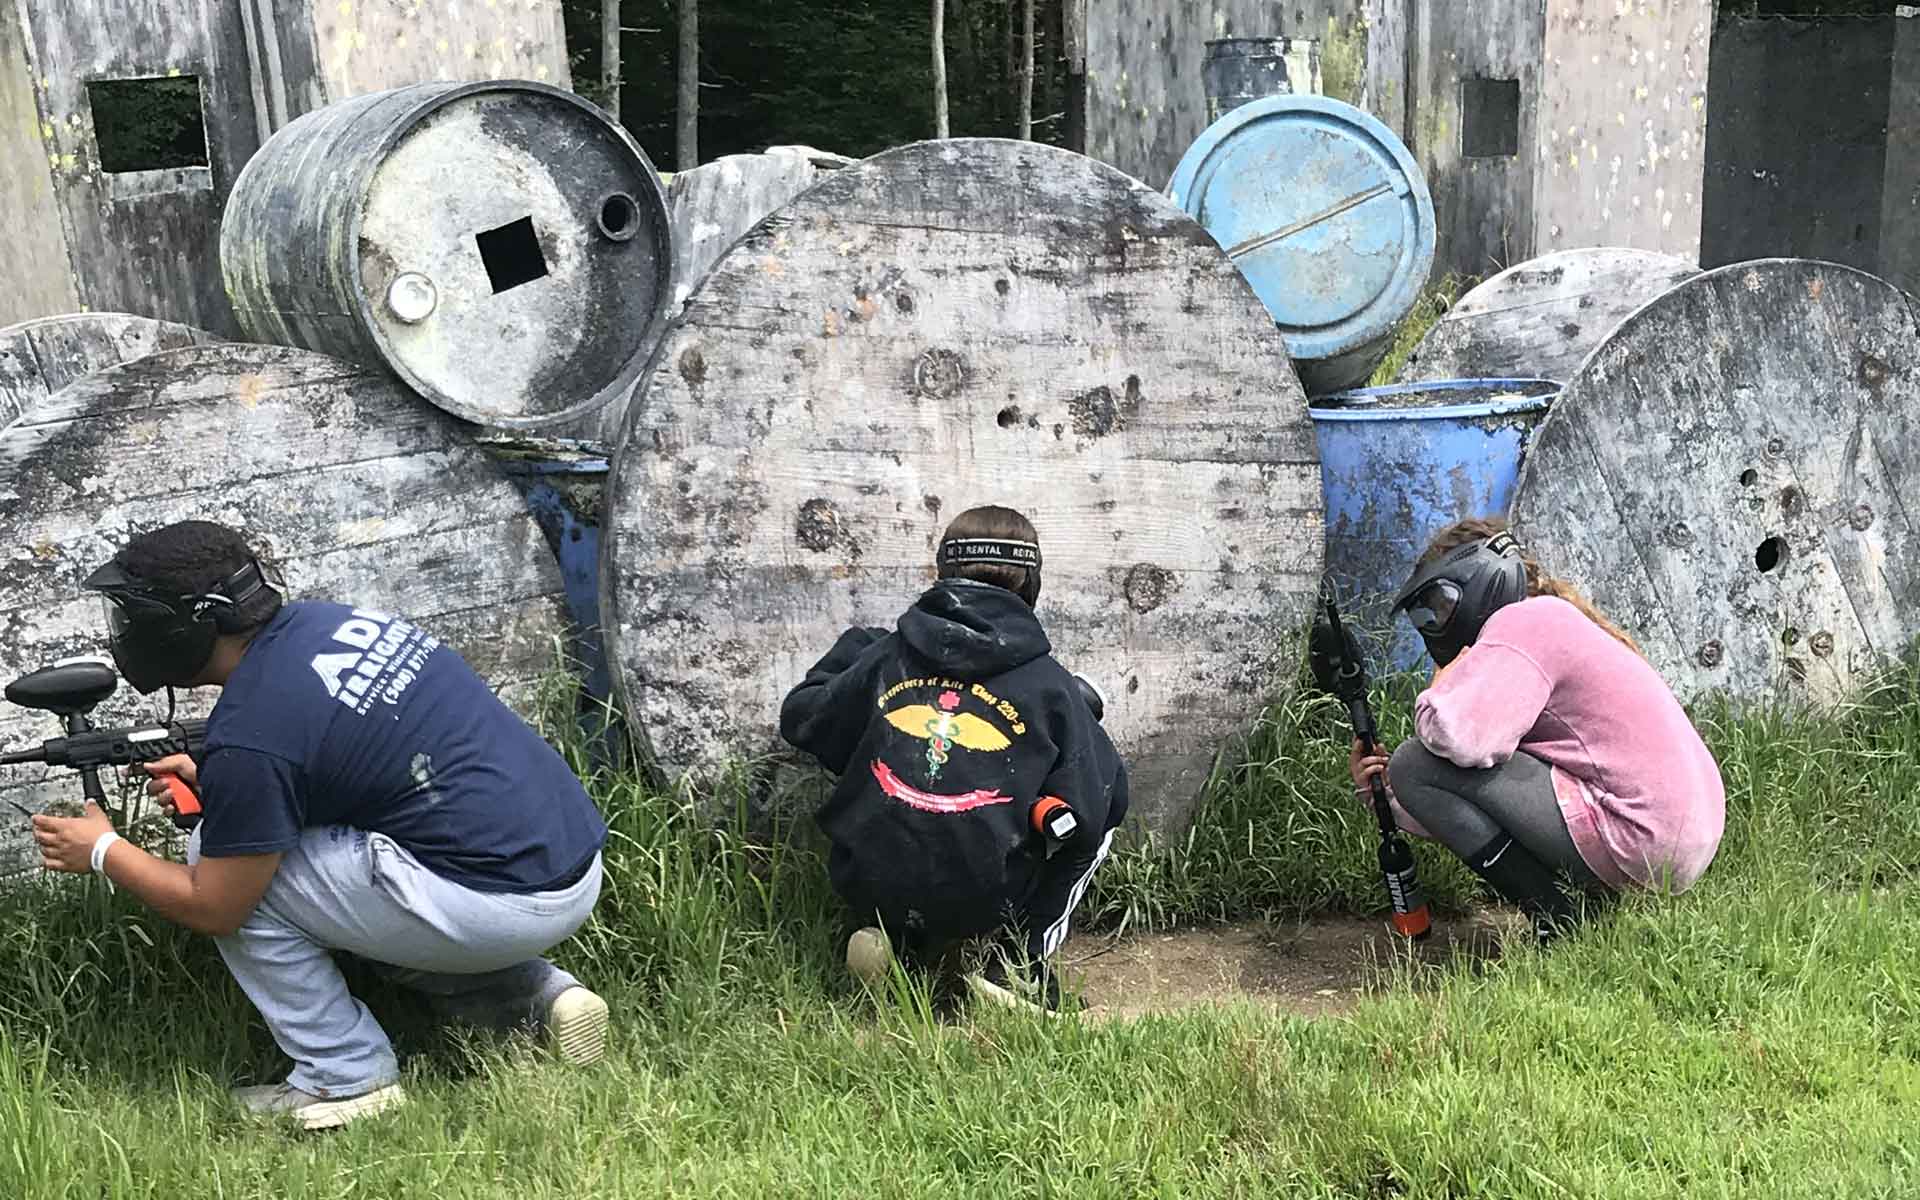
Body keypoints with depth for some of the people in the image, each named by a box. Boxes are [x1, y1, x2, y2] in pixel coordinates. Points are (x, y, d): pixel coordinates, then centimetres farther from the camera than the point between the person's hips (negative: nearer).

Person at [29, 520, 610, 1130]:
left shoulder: (248, 735, -14)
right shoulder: (326, 618, 9)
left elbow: (214, 908, -4)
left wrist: (103, 851, 12)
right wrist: (212, 781, 27)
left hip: (505, 906, -9)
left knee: (217, 854, 1)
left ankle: (348, 1079, 7)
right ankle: (540, 994, 15)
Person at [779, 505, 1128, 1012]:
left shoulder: (886, 657, 5)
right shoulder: (1051, 686, -2)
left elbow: (800, 720, 18)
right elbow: (1085, 811, -2)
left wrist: (848, 655, 36)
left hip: (870, 889, 4)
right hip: (984, 902, -3)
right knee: (1106, 801, 17)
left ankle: (900, 941, 15)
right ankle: (1020, 963, 7)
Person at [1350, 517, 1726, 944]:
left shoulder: (1522, 622, -7)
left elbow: (1462, 739, -24)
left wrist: (1438, 692, -2)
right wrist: (1388, 798, 9)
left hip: (1638, 841, -11)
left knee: (1416, 764, -9)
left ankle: (1561, 925, -9)